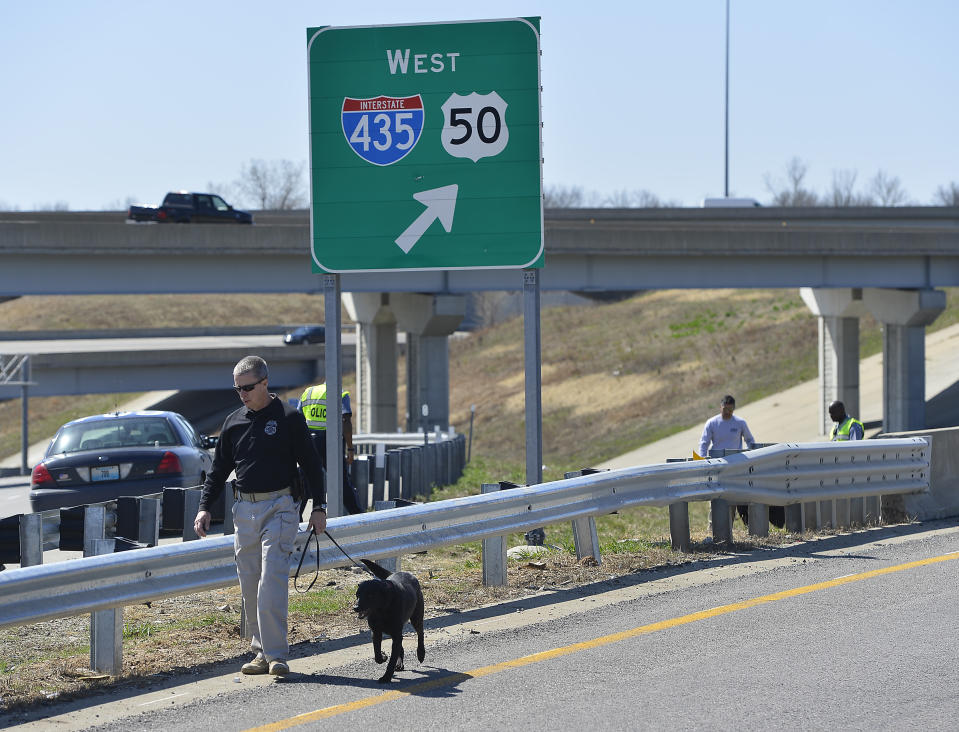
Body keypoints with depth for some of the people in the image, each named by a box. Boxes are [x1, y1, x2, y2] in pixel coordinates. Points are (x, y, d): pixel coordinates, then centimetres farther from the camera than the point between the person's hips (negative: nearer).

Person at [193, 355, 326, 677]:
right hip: (245, 510, 5)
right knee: (249, 587, 4)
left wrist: (319, 507, -3)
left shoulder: (288, 418, -1)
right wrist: (204, 507, 6)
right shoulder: (234, 422, 12)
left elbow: (310, 464, 1)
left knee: (272, 582, -15)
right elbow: (219, 469, 17)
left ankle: (276, 654, -14)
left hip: (279, 508, -5)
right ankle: (262, 651, 11)